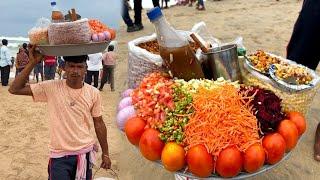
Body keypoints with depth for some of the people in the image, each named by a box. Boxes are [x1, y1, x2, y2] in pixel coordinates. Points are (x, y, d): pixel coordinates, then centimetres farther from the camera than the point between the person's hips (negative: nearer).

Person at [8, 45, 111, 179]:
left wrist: (105, 153, 8)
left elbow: (99, 123, 3)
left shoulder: (93, 93, -6)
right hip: (60, 155, -2)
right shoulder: (52, 88, -11)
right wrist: (33, 63, -20)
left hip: (85, 152, 2)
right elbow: (14, 89, -13)